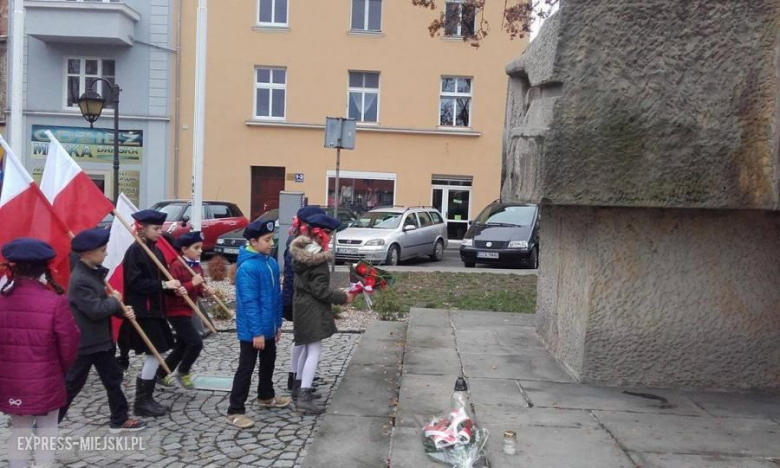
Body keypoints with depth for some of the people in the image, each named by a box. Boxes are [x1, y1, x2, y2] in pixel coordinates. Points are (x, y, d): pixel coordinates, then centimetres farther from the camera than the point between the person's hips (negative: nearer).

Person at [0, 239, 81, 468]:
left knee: (20, 431, 21)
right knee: (47, 432, 15)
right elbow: (69, 345, -11)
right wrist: (61, 369, 9)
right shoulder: (55, 302, -19)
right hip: (46, 384, -3)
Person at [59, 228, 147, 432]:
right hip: (84, 342, -9)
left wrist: (123, 311, -3)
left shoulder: (94, 271, 6)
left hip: (100, 339, 9)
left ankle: (119, 420, 26)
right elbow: (96, 310, -29)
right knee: (72, 384, 5)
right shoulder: (80, 279, -24)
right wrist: (115, 300, -10)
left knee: (113, 378, 15)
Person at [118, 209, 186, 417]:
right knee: (154, 354, -6)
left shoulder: (156, 251, 11)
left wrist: (174, 288, -2)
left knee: (154, 354, 13)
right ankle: (142, 402, 6)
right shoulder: (135, 251, -13)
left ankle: (145, 398, 25)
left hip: (155, 310, 9)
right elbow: (135, 283, -20)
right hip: (141, 312, -9)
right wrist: (164, 285, -23)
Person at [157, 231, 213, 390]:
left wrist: (205, 291, -5)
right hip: (177, 311, -9)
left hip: (187, 311, 9)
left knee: (182, 346, 17)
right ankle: (183, 372, 6)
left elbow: (198, 289, 17)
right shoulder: (177, 265, -17)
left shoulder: (197, 266, 8)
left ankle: (161, 374, 32)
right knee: (196, 342, -15)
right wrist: (192, 283, -29)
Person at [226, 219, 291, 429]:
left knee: (268, 363, 23)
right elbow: (249, 302, -24)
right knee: (246, 369, 0)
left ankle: (266, 397, 43)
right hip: (251, 331, -8)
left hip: (268, 328, 9)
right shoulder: (247, 267, -22)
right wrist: (257, 332, -23)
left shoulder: (272, 263, 4)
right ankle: (235, 412, 10)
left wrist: (278, 323, 14)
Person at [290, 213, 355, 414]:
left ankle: (299, 384, 34)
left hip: (301, 304, 10)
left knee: (308, 347, 22)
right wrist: (343, 297, -12)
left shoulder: (301, 251, 7)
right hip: (312, 308, -10)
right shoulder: (318, 258, -21)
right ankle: (304, 397, -9)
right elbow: (320, 290, -22)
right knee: (315, 350, -7)